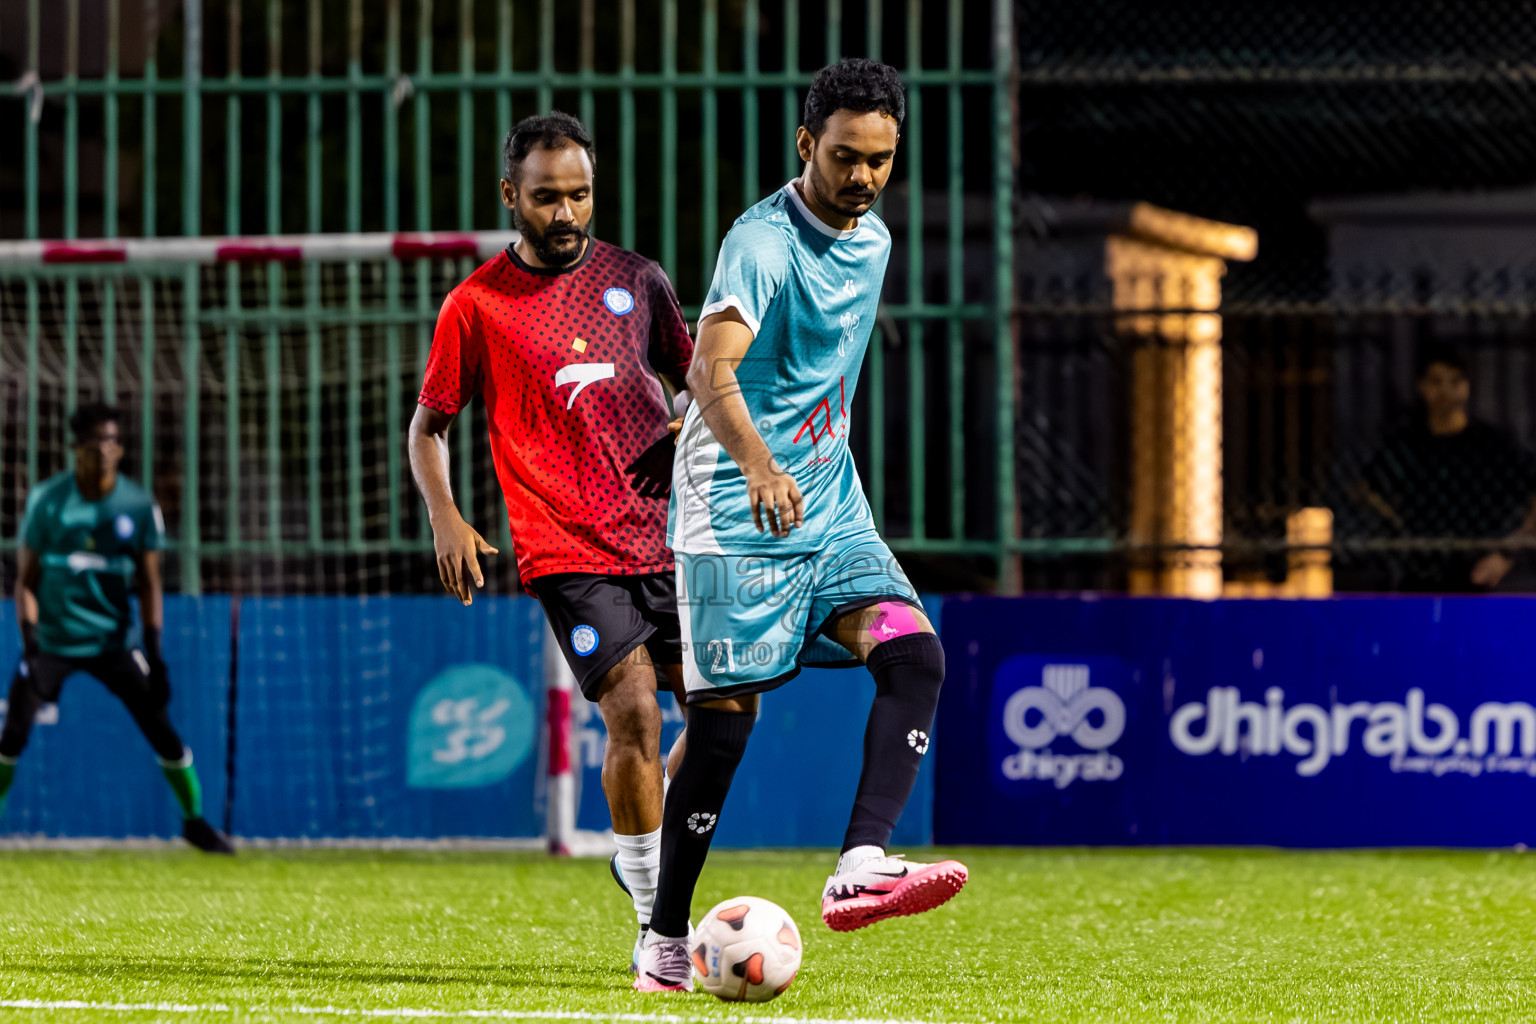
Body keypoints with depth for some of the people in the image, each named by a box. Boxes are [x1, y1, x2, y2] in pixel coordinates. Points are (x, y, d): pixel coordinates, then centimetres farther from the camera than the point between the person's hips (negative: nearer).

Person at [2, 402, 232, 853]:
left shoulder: (140, 506, -3)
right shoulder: (47, 499, -7)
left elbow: (149, 584, 1)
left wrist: (154, 654, -6)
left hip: (115, 642, 1)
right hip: (52, 641, -1)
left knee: (161, 730, -4)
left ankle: (194, 819, 14)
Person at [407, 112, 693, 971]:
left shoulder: (636, 280, 8)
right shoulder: (475, 306, -1)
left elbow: (691, 378, 22)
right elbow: (428, 425, 7)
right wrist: (445, 520, -7)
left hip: (663, 537, 5)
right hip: (568, 553, -4)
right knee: (635, 711, -18)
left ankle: (649, 857, 26)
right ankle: (657, 919, -6)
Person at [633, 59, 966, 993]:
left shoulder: (874, 241, 10)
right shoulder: (763, 242, -16)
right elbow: (712, 370, -31)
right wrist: (759, 466, -47)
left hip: (831, 508, 7)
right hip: (739, 519, -7)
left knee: (913, 654, -16)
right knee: (724, 717, -5)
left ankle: (861, 867, -25)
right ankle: (665, 942, 7)